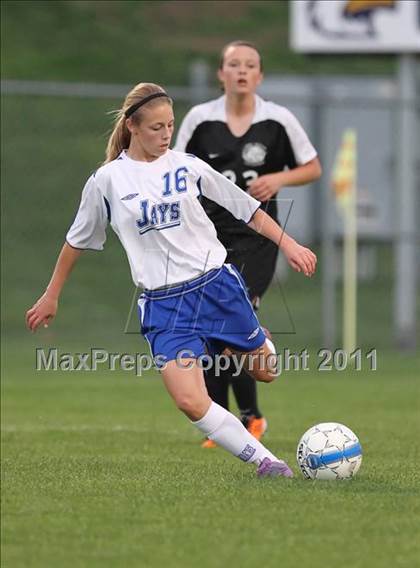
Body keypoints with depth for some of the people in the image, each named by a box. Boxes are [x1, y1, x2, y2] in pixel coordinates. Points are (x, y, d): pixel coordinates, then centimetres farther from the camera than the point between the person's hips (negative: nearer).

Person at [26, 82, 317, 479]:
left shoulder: (187, 166, 1)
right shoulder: (107, 181, -2)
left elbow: (247, 207, 10)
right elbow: (77, 240, 12)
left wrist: (288, 245, 2)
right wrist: (51, 297, 19)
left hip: (216, 285, 2)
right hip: (163, 305, -2)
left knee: (264, 373, 14)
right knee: (190, 402, -20)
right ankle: (264, 461, -8)